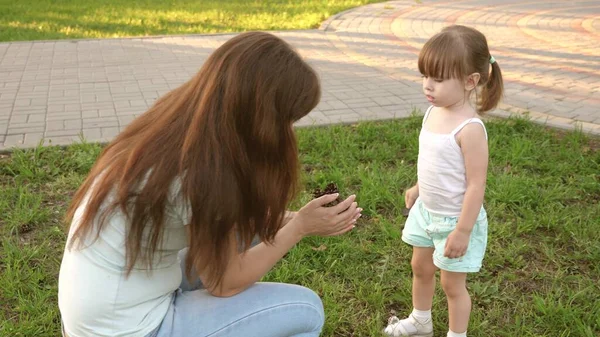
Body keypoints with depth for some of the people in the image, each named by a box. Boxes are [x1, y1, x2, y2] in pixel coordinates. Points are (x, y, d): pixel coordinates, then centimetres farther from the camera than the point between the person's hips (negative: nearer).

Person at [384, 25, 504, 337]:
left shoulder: (469, 129, -30)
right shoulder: (434, 112, -6)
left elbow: (476, 185, -26)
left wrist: (463, 231, -23)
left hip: (455, 220, -8)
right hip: (427, 211, 8)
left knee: (452, 283, 10)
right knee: (420, 267, 25)